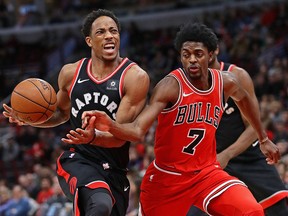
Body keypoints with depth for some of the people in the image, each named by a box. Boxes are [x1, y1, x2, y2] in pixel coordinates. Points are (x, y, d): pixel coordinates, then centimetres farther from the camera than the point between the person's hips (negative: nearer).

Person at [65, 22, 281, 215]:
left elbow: (244, 99, 23)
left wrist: (263, 139, 29)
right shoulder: (171, 86, -20)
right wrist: (109, 125, -52)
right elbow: (138, 130, -31)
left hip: (206, 171, 3)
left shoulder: (226, 83, -3)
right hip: (167, 176, -3)